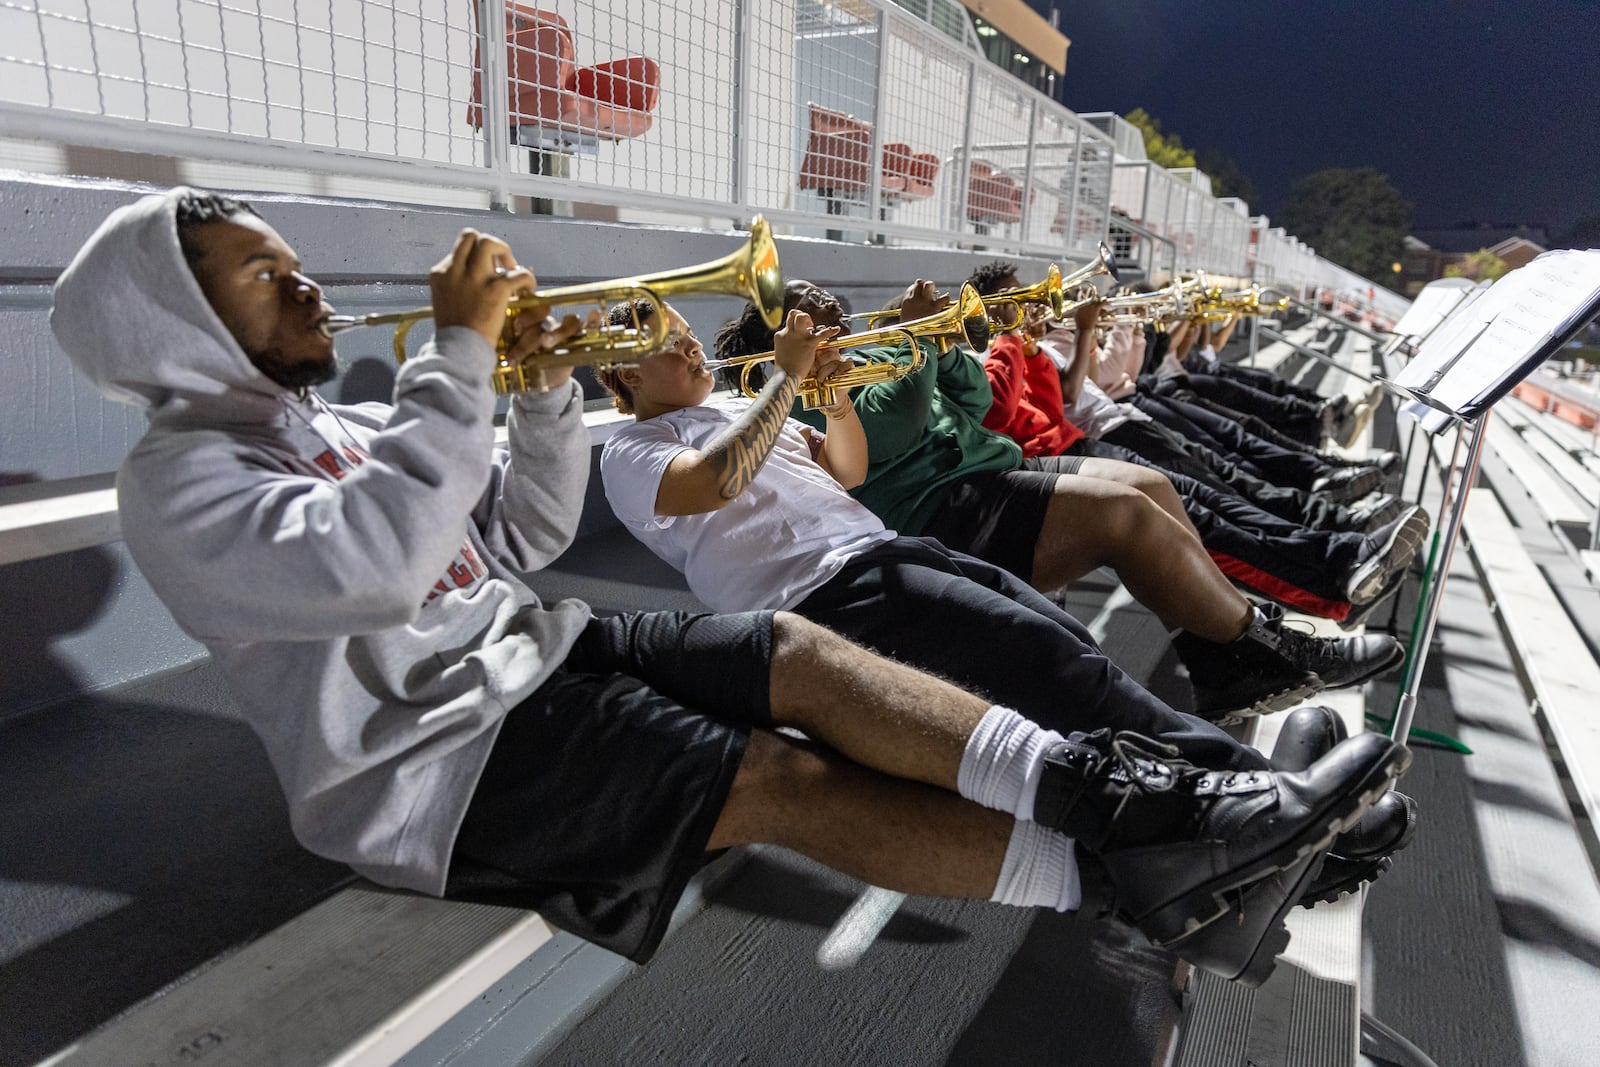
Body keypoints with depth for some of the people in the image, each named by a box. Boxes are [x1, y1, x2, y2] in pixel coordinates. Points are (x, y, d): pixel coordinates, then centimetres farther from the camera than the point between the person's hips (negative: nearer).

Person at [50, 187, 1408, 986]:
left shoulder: (340, 426, 19)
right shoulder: (180, 474, -6)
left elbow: (524, 536, 14)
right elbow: (367, 563, -27)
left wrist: (548, 384, 0)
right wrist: (458, 350, -22)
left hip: (531, 647, 8)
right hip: (433, 754, -8)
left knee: (800, 655, -16)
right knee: (791, 782, -22)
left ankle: (1104, 788, -19)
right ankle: (1148, 883, -17)